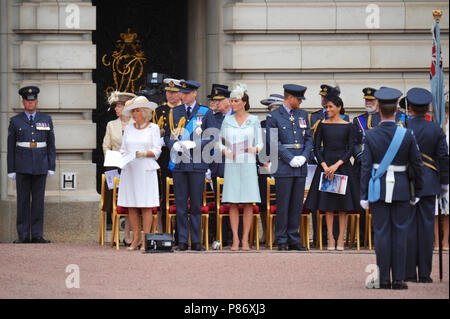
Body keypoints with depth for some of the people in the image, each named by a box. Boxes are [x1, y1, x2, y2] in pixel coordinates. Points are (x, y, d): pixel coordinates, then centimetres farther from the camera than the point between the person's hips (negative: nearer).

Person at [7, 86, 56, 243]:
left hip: (40, 166, 1)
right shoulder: (15, 121, 5)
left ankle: (37, 235, 4)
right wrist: (11, 170, -1)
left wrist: (51, 167, 1)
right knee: (23, 200, -1)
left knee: (38, 200, 2)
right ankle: (23, 235, 2)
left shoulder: (46, 119, 8)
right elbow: (11, 147, 5)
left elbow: (51, 145, 9)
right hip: (22, 165, -1)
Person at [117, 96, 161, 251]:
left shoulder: (153, 128, 5)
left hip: (146, 170, -4)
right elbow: (123, 148, 16)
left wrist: (144, 153, -16)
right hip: (129, 170, 4)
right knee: (131, 206, 0)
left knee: (146, 206, -7)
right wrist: (123, 154, -6)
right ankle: (135, 240, 4)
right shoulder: (128, 129, 16)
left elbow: (157, 151, 0)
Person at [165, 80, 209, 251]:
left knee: (196, 204, 1)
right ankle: (182, 241, 5)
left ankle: (196, 241, 6)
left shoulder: (205, 112, 3)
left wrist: (194, 144, -14)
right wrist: (174, 145, -6)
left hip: (197, 163, -2)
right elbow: (167, 136, 15)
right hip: (178, 163, 2)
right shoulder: (174, 112, 12)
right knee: (180, 203, 2)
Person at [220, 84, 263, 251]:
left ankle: (245, 239, 1)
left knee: (248, 203, -3)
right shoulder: (227, 120, 9)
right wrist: (226, 152, -7)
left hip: (248, 164, -1)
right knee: (233, 204, -3)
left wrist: (254, 149, -15)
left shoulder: (254, 120, 6)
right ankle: (235, 239, 0)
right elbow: (220, 143, 12)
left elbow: (260, 143, 7)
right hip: (231, 165, 1)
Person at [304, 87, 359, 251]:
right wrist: (325, 166, -9)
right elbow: (316, 148, 3)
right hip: (325, 165, 1)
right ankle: (331, 239, 3)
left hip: (342, 165, -1)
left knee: (343, 204, 0)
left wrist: (336, 165, -12)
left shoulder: (348, 126, 2)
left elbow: (350, 149, -1)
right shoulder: (323, 125, 5)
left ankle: (341, 238, 4)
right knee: (327, 204, 0)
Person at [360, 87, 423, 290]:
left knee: (381, 233, 3)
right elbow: (417, 165, 0)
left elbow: (366, 167, -5)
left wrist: (363, 196, -1)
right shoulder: (407, 135, -4)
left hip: (378, 189, 0)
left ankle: (384, 279, 2)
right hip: (401, 189, 0)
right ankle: (398, 279, 2)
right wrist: (417, 191, 11)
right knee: (400, 233, 3)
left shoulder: (370, 136, -5)